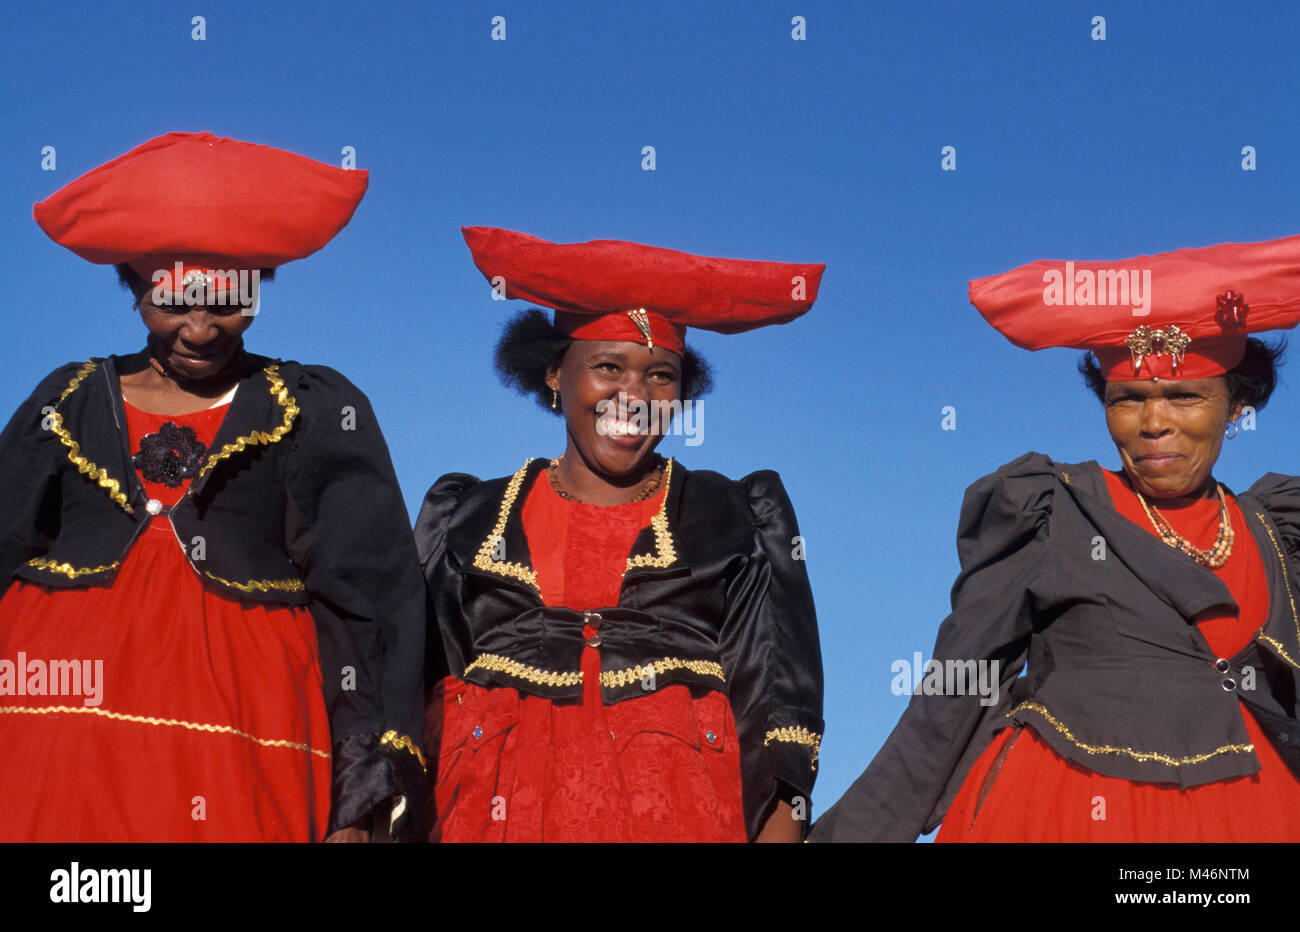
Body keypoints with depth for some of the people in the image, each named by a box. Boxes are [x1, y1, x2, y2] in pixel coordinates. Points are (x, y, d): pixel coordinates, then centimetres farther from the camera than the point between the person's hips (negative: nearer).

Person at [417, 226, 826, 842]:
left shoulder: (737, 519, 13)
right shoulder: (467, 519, 17)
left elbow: (778, 701, 5)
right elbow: (424, 703, 14)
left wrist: (781, 827, -8)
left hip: (683, 812, 0)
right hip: (501, 809, 1)